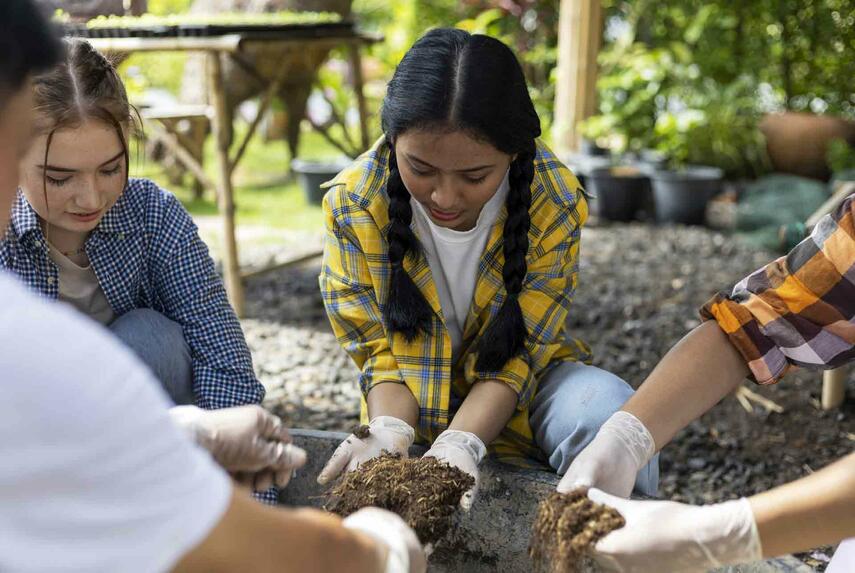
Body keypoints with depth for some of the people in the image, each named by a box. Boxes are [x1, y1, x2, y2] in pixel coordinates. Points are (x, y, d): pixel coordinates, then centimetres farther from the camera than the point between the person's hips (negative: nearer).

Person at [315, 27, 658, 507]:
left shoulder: (555, 204, -21)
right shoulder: (351, 205, -18)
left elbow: (513, 357, -17)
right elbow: (382, 353, -11)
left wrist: (459, 445, -36)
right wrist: (389, 433, -33)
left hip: (522, 389, 0)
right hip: (417, 405, 1)